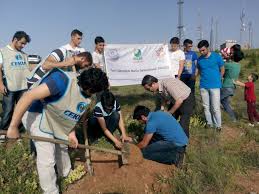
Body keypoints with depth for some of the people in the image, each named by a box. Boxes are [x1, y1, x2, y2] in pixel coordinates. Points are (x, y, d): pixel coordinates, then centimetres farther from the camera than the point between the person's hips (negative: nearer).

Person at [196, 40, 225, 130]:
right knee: (206, 106, 11)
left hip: (215, 86, -3)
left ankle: (218, 125, 13)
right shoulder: (199, 59, 4)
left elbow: (222, 70, 5)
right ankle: (209, 123, 25)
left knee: (215, 108, -3)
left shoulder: (217, 57, -5)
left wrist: (217, 79, 7)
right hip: (203, 86, 4)